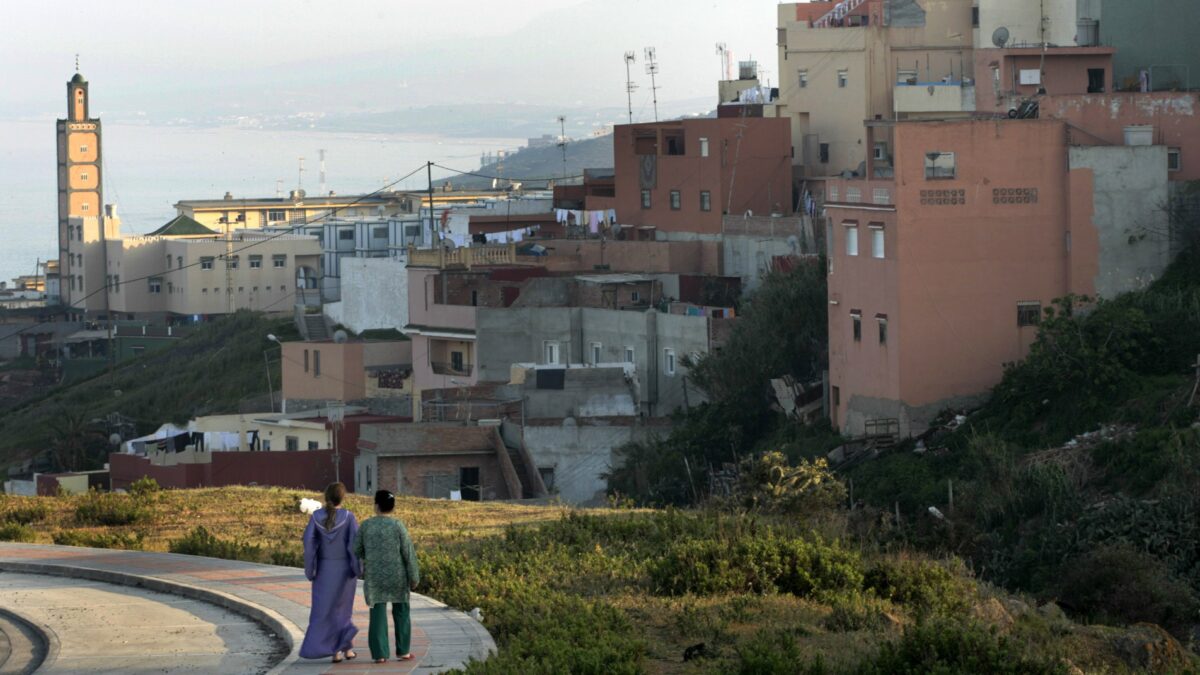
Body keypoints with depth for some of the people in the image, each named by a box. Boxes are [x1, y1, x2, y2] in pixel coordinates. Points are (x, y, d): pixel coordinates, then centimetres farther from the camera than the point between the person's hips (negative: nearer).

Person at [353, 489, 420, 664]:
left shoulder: (366, 525, -3)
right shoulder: (398, 525, -8)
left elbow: (356, 551, 4)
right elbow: (409, 553, -7)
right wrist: (414, 577, 1)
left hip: (374, 576, 1)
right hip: (397, 575, -1)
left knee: (377, 614, 4)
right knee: (401, 611, 14)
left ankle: (379, 654, -1)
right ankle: (402, 651, 16)